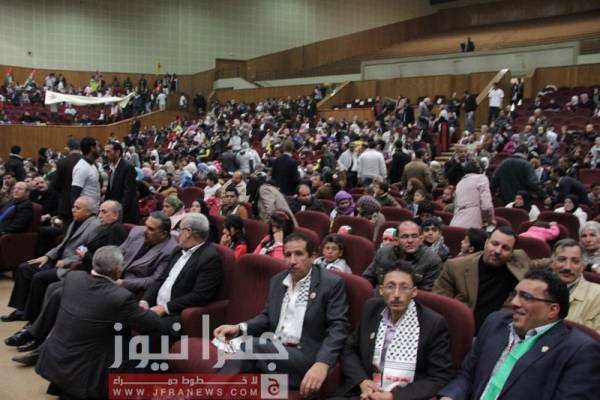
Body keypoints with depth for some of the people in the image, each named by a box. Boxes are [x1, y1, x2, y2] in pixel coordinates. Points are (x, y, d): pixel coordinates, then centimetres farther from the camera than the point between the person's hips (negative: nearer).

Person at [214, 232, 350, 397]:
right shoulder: (277, 280, 14)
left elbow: (338, 327, -11)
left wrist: (322, 364, -28)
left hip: (305, 357, -5)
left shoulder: (332, 283, -5)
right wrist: (240, 328, 1)